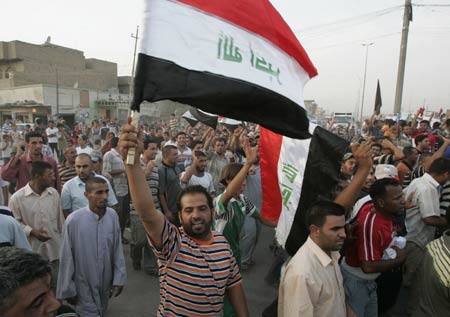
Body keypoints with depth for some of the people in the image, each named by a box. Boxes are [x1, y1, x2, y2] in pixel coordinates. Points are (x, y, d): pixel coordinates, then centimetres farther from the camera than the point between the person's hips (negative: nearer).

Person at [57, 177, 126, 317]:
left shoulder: (113, 216, -12)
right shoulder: (73, 220, -23)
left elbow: (118, 250, -3)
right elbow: (67, 259, -12)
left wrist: (119, 279, 0)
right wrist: (68, 289, -3)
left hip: (106, 284, 4)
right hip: (84, 286, -4)